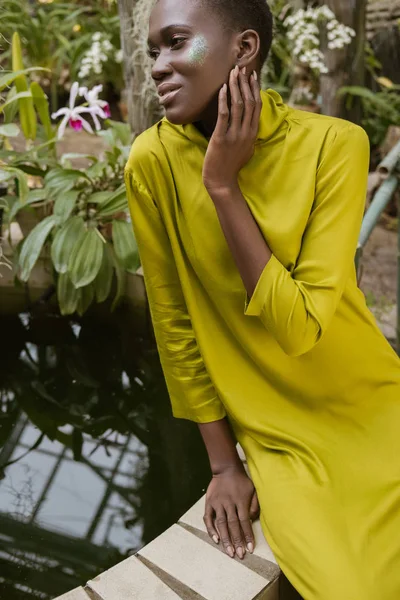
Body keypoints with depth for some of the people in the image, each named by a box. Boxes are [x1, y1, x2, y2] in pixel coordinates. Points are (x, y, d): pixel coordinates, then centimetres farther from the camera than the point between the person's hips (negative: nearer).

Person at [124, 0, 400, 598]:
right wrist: (223, 463, -1)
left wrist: (223, 186, -24)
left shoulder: (334, 144, -17)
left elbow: (298, 328, -22)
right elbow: (175, 323, -6)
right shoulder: (153, 161, -14)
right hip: (277, 438, 0)